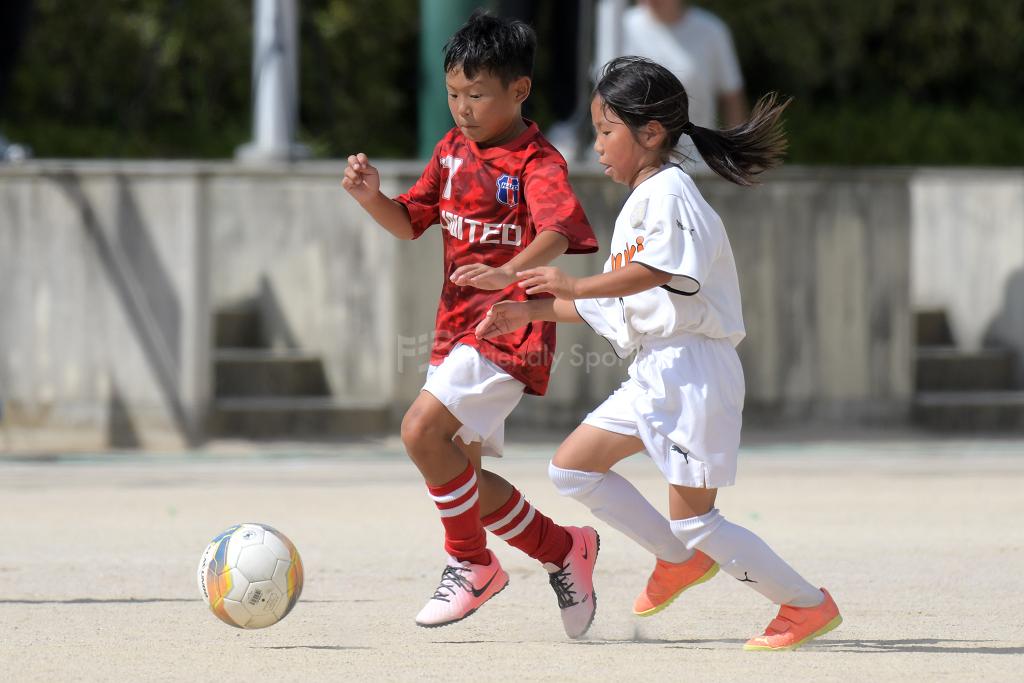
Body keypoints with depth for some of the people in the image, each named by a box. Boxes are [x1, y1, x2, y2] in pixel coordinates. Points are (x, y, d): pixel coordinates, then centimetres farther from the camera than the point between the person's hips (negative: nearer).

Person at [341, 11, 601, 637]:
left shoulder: (537, 163, -12)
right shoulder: (454, 149, 12)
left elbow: (560, 230, -30)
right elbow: (410, 222, 18)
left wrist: (510, 271, -49)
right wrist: (372, 198, -4)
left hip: (509, 325, -8)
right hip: (458, 326, 9)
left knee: (422, 429, -23)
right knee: (460, 474, 7)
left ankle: (472, 563, -5)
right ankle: (562, 549, 24)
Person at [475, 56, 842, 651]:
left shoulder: (668, 193, -12)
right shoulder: (638, 204, 20)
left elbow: (658, 270, -30)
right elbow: (609, 305, 23)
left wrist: (575, 285, -31)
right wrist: (531, 312, 18)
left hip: (693, 370, -10)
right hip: (654, 373, 10)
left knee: (695, 521, -8)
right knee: (573, 467, 7)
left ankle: (807, 605, 3)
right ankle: (682, 559, 15)